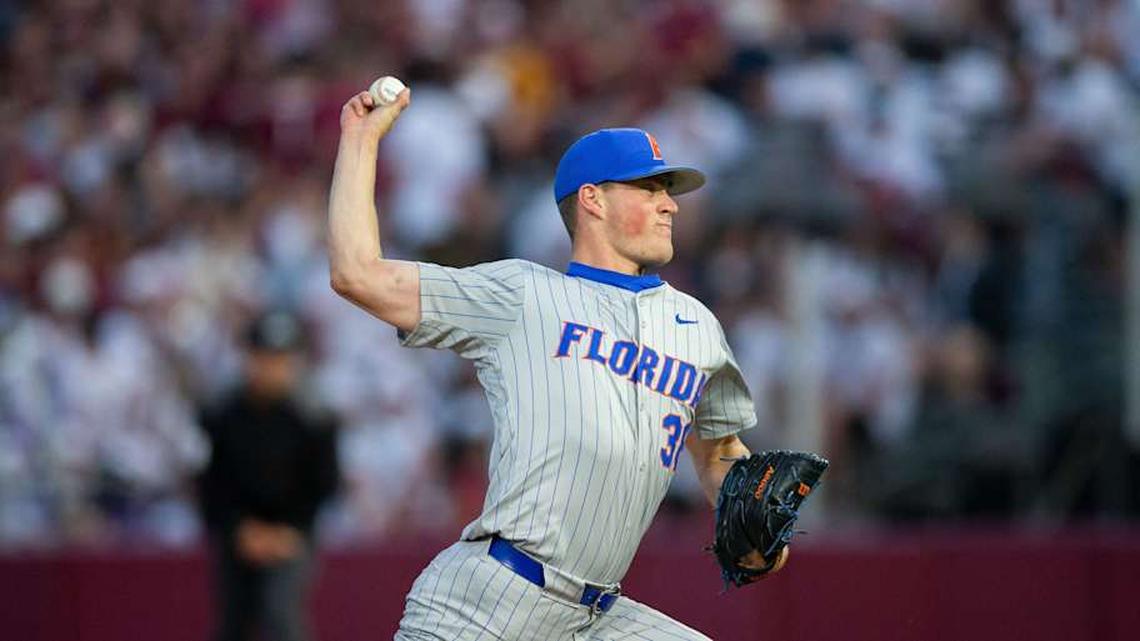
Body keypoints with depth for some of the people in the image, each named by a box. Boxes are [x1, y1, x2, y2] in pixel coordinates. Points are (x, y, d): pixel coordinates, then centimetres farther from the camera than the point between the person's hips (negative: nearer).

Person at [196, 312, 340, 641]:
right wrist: (242, 530, -11)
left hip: (290, 539, -2)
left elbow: (323, 486, 1)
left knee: (280, 613, -22)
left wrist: (291, 532, -10)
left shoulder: (314, 420, -3)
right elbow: (210, 485, 0)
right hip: (235, 538, 2)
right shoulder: (219, 418, -1)